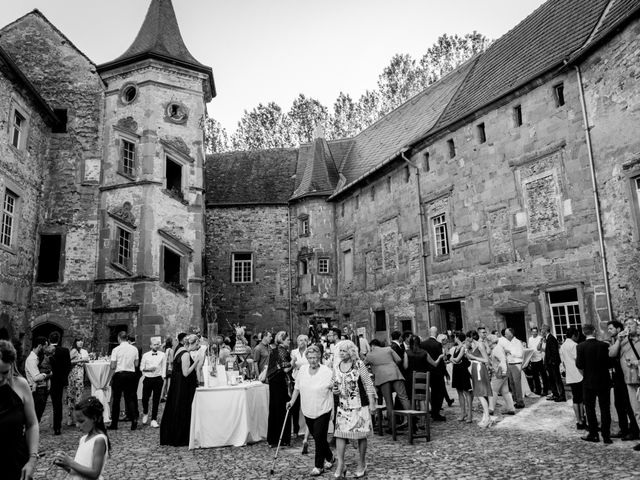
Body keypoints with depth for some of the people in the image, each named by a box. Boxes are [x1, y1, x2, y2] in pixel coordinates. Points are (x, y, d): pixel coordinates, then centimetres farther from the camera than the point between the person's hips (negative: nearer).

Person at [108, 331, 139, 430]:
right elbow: (136, 364, 5)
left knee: (116, 399, 8)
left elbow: (113, 366, -10)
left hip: (119, 375, -3)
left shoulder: (116, 349, -9)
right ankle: (134, 420, -2)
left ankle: (114, 424, 14)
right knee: (130, 398, 11)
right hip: (131, 375, 3)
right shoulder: (134, 349, 1)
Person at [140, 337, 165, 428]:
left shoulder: (162, 355, 5)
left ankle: (154, 420, 10)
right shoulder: (145, 355, 4)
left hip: (158, 378, 0)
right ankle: (145, 413, 34)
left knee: (156, 400, 1)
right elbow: (141, 367, 5)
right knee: (145, 398, 4)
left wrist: (163, 376, 1)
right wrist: (148, 369, -13)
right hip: (147, 378, 0)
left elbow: (164, 366, 8)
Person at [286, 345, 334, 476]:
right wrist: (292, 401, 9)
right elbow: (297, 387, 11)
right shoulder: (302, 370, 0)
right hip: (308, 411, 5)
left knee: (319, 437, -3)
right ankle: (329, 458, 38)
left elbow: (335, 389, -4)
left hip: (323, 410, -5)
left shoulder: (327, 371, -13)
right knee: (317, 437, 16)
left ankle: (319, 466, 15)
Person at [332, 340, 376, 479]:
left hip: (359, 405, -4)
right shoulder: (336, 366, 5)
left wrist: (372, 403, -9)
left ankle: (361, 465, 21)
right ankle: (340, 465, 5)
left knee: (361, 435, 5)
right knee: (339, 433, -5)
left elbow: (368, 384, -6)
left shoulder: (359, 365, -8)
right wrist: (334, 390, -4)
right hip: (343, 406, 4)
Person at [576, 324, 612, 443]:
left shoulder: (580, 347, -12)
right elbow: (610, 362, -2)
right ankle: (606, 436, 12)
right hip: (604, 381, 2)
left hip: (589, 382, -2)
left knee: (590, 408, 10)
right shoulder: (604, 345, -7)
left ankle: (593, 434, 14)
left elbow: (579, 365, -13)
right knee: (605, 409, 10)